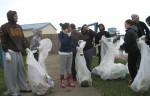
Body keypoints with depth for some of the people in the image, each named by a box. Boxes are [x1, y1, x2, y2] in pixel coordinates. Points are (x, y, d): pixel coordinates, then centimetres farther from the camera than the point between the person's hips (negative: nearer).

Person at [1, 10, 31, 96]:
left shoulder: (19, 27, 13)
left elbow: (22, 39, 17)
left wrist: (26, 48, 9)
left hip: (19, 52, 7)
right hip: (11, 52, -6)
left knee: (21, 71, 12)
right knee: (11, 72, -1)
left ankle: (23, 87, 22)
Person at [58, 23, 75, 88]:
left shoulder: (69, 34, 5)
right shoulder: (61, 34, -9)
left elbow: (71, 43, 12)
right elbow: (63, 42, -24)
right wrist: (66, 35, -18)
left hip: (70, 53, 5)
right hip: (63, 53, -5)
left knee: (69, 68, 9)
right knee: (62, 68, 1)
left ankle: (69, 81, 16)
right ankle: (62, 82, 12)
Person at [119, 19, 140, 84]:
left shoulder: (129, 32, -16)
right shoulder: (134, 31, 16)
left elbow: (127, 42, -21)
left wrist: (121, 47, -4)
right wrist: (124, 47, 18)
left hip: (132, 51, -10)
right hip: (136, 50, 10)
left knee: (131, 66, -6)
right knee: (134, 66, 17)